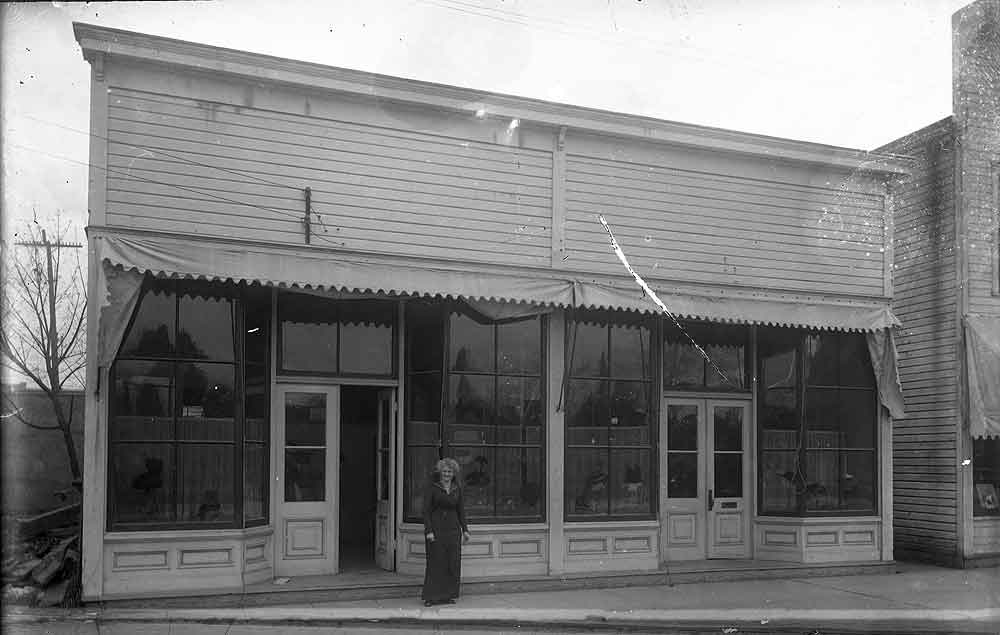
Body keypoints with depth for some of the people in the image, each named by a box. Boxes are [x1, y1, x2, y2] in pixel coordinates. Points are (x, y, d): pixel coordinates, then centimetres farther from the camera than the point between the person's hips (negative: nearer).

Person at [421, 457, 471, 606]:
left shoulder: (457, 489, 8)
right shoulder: (432, 487, -4)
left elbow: (461, 510, 14)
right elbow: (426, 510, -7)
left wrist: (465, 530, 9)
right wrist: (428, 531, -14)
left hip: (453, 529, 4)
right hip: (436, 528, -4)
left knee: (453, 563, 4)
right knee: (435, 563, -3)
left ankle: (449, 595, 12)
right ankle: (430, 597, 3)